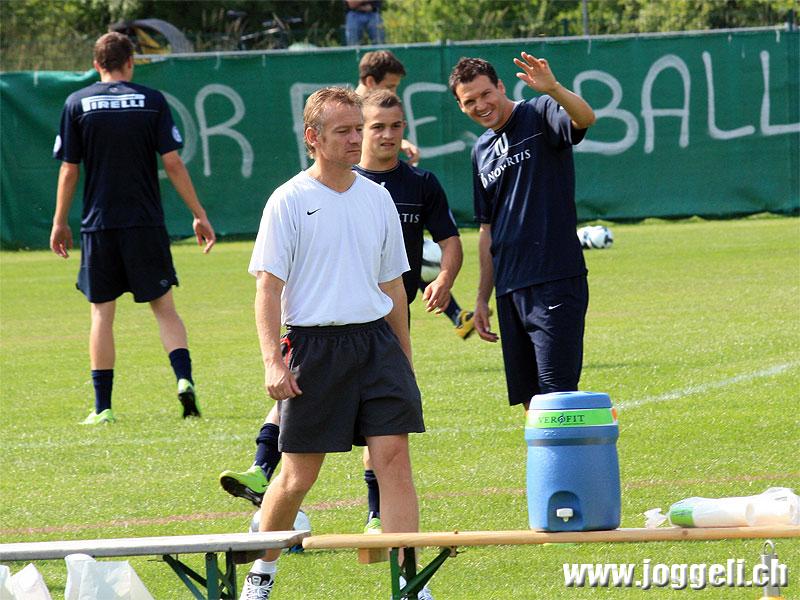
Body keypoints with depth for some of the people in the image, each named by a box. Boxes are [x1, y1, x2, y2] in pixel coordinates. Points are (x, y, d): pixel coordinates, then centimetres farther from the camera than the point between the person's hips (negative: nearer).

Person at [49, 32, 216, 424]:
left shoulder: (77, 104, 0)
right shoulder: (151, 101, 0)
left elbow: (69, 170, 1)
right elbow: (172, 163, -3)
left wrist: (60, 223, 11)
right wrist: (199, 215, 2)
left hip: (98, 224, 0)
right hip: (145, 223, 0)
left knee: (102, 313, 6)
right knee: (164, 307, 7)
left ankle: (102, 407, 4)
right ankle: (184, 378, -15)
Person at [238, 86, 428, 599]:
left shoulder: (378, 199, 10)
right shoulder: (289, 201, -4)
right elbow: (268, 287, -7)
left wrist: (405, 360, 17)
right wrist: (273, 360, -16)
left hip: (377, 342, 4)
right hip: (314, 343, -3)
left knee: (395, 460, -8)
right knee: (299, 476, 3)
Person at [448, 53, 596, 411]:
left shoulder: (539, 115, -3)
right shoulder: (482, 150, 18)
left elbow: (585, 118, -27)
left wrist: (554, 89, -46)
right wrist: (482, 298, 22)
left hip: (555, 281, -7)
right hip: (509, 288, 7)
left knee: (557, 394, -12)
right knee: (530, 401, 7)